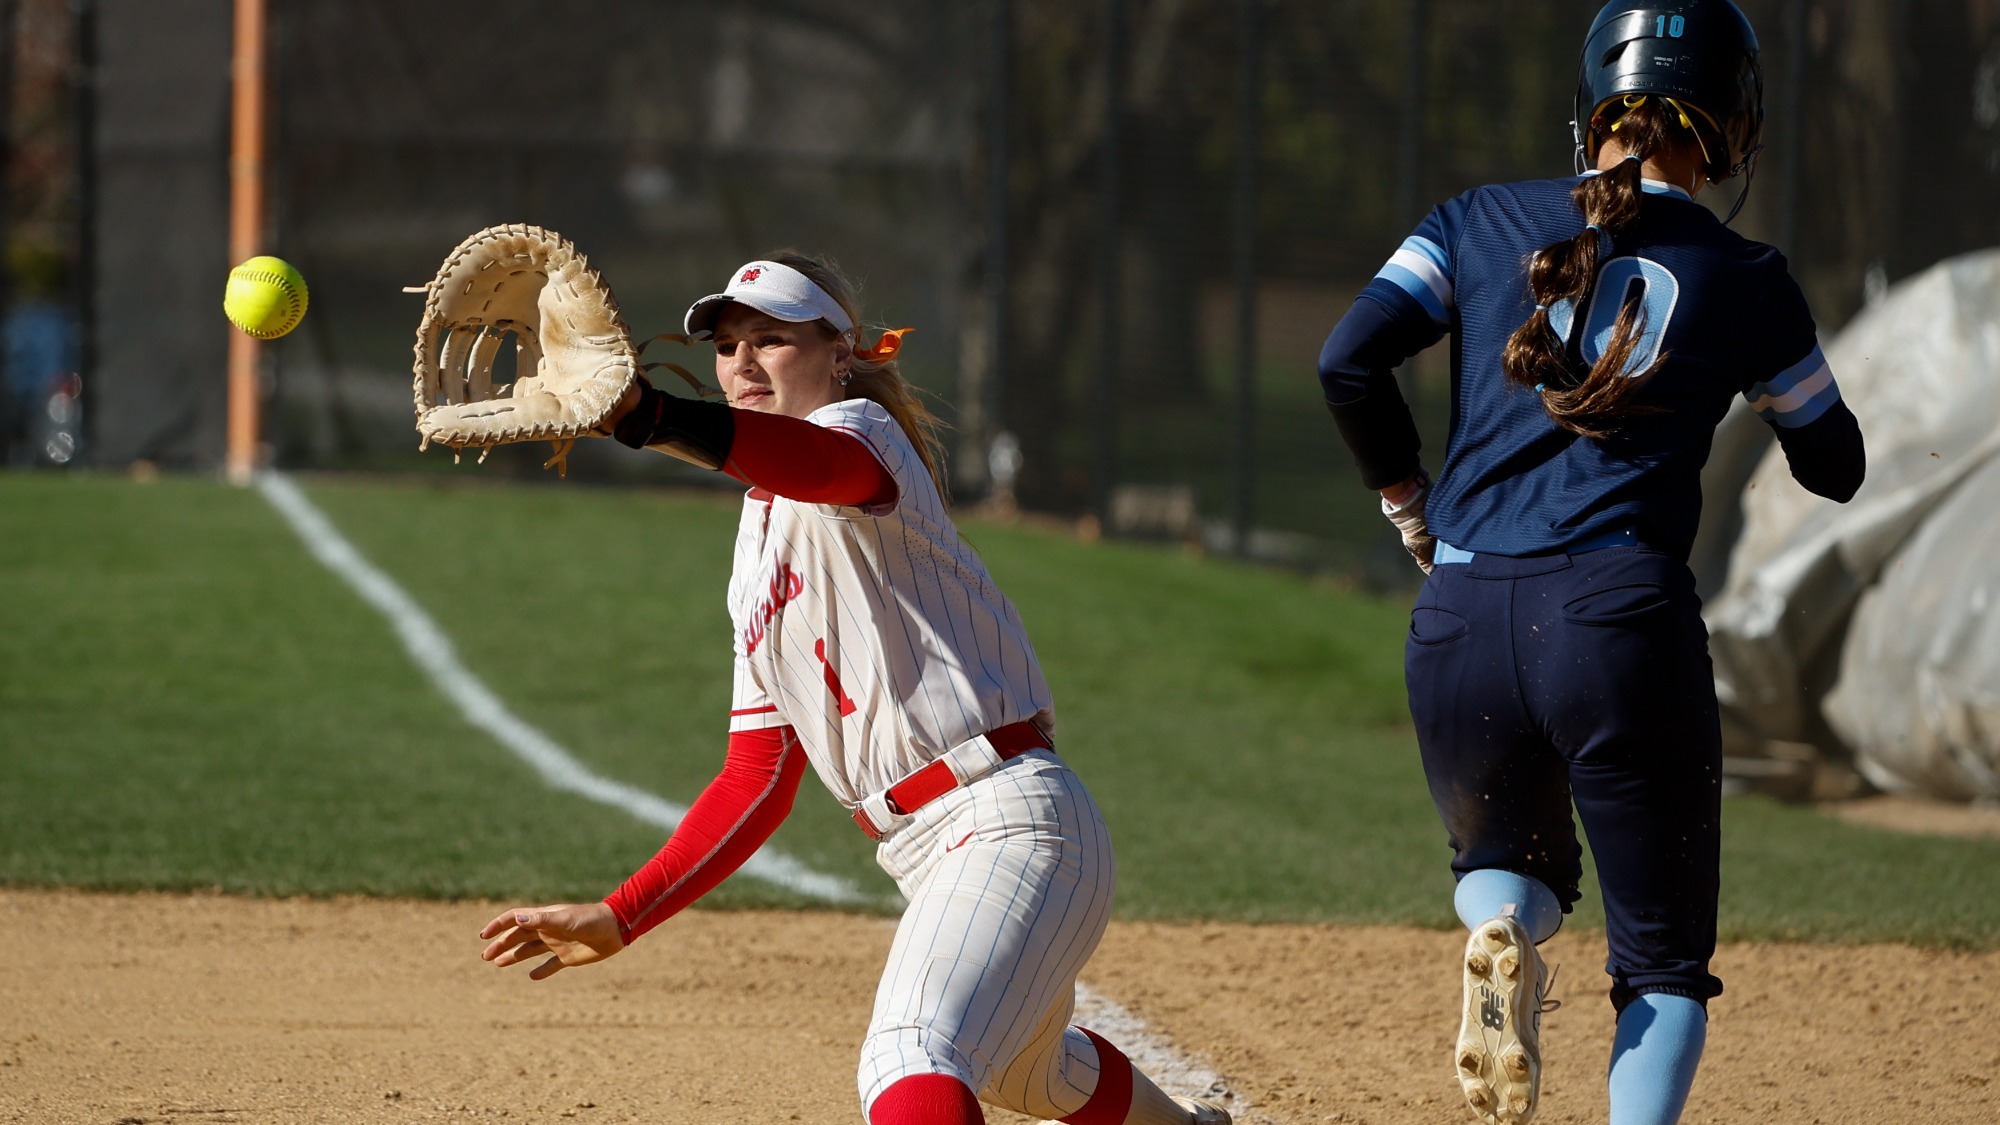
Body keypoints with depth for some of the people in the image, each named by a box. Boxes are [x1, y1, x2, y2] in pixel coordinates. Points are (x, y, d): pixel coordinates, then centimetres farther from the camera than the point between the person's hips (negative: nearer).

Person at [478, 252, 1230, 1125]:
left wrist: (639, 414, -52)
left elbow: (818, 462, -33)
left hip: (1014, 818, -10)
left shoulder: (860, 432, -5)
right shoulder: (757, 560, 21)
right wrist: (620, 919, 13)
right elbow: (758, 783, 21)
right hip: (925, 856, 10)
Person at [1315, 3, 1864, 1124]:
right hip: (1621, 613, -2)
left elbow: (1349, 359, -3)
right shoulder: (1748, 282, 5)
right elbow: (1837, 468, 17)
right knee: (1665, 961, 9)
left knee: (1505, 858, 30)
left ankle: (1501, 932, -6)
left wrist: (1407, 499, 12)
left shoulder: (1482, 222, 8)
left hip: (1460, 625, 2)